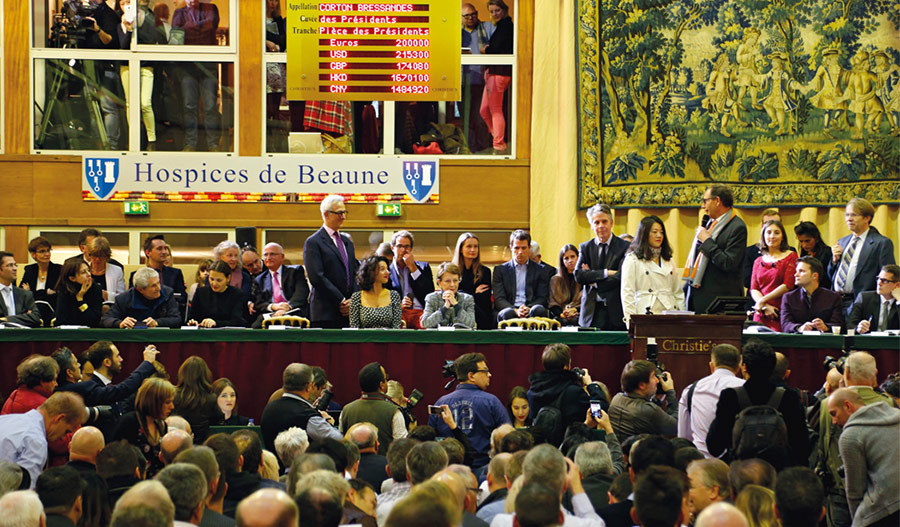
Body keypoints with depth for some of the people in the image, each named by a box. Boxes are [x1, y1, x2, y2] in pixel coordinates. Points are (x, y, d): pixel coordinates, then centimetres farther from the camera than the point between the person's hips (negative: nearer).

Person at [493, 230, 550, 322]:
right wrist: (515, 310, -17)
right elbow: (499, 299, 4)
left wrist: (528, 308, -14)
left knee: (539, 310, -35)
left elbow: (543, 298, 9)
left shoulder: (540, 270, 17)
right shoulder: (500, 270, 16)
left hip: (531, 309, 1)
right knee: (507, 313, -38)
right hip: (510, 309, -1)